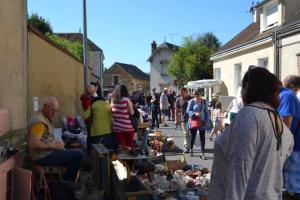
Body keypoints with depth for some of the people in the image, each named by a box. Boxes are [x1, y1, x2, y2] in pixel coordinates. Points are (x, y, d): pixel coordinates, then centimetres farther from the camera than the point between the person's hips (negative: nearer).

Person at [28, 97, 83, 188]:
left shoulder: (46, 119, 12)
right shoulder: (39, 122, -21)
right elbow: (33, 144, -29)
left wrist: (57, 144, 2)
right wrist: (54, 145, -22)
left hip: (48, 153, 11)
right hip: (43, 157, -11)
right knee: (78, 154, -16)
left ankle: (67, 181, 24)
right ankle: (66, 183, 1)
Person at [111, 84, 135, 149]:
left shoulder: (113, 101, 3)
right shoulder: (127, 100, -7)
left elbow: (112, 114, 10)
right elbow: (132, 113, -2)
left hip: (117, 127, 3)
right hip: (127, 127, -3)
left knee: (121, 147, 8)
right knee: (129, 147, 8)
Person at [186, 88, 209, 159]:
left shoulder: (204, 102, 4)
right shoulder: (192, 101, -4)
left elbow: (206, 112, 7)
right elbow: (188, 111, -6)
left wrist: (206, 120, -1)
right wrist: (195, 113, -22)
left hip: (202, 122, 2)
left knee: (202, 137, 0)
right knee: (193, 136, 10)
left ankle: (202, 153, 5)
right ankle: (191, 150, 32)